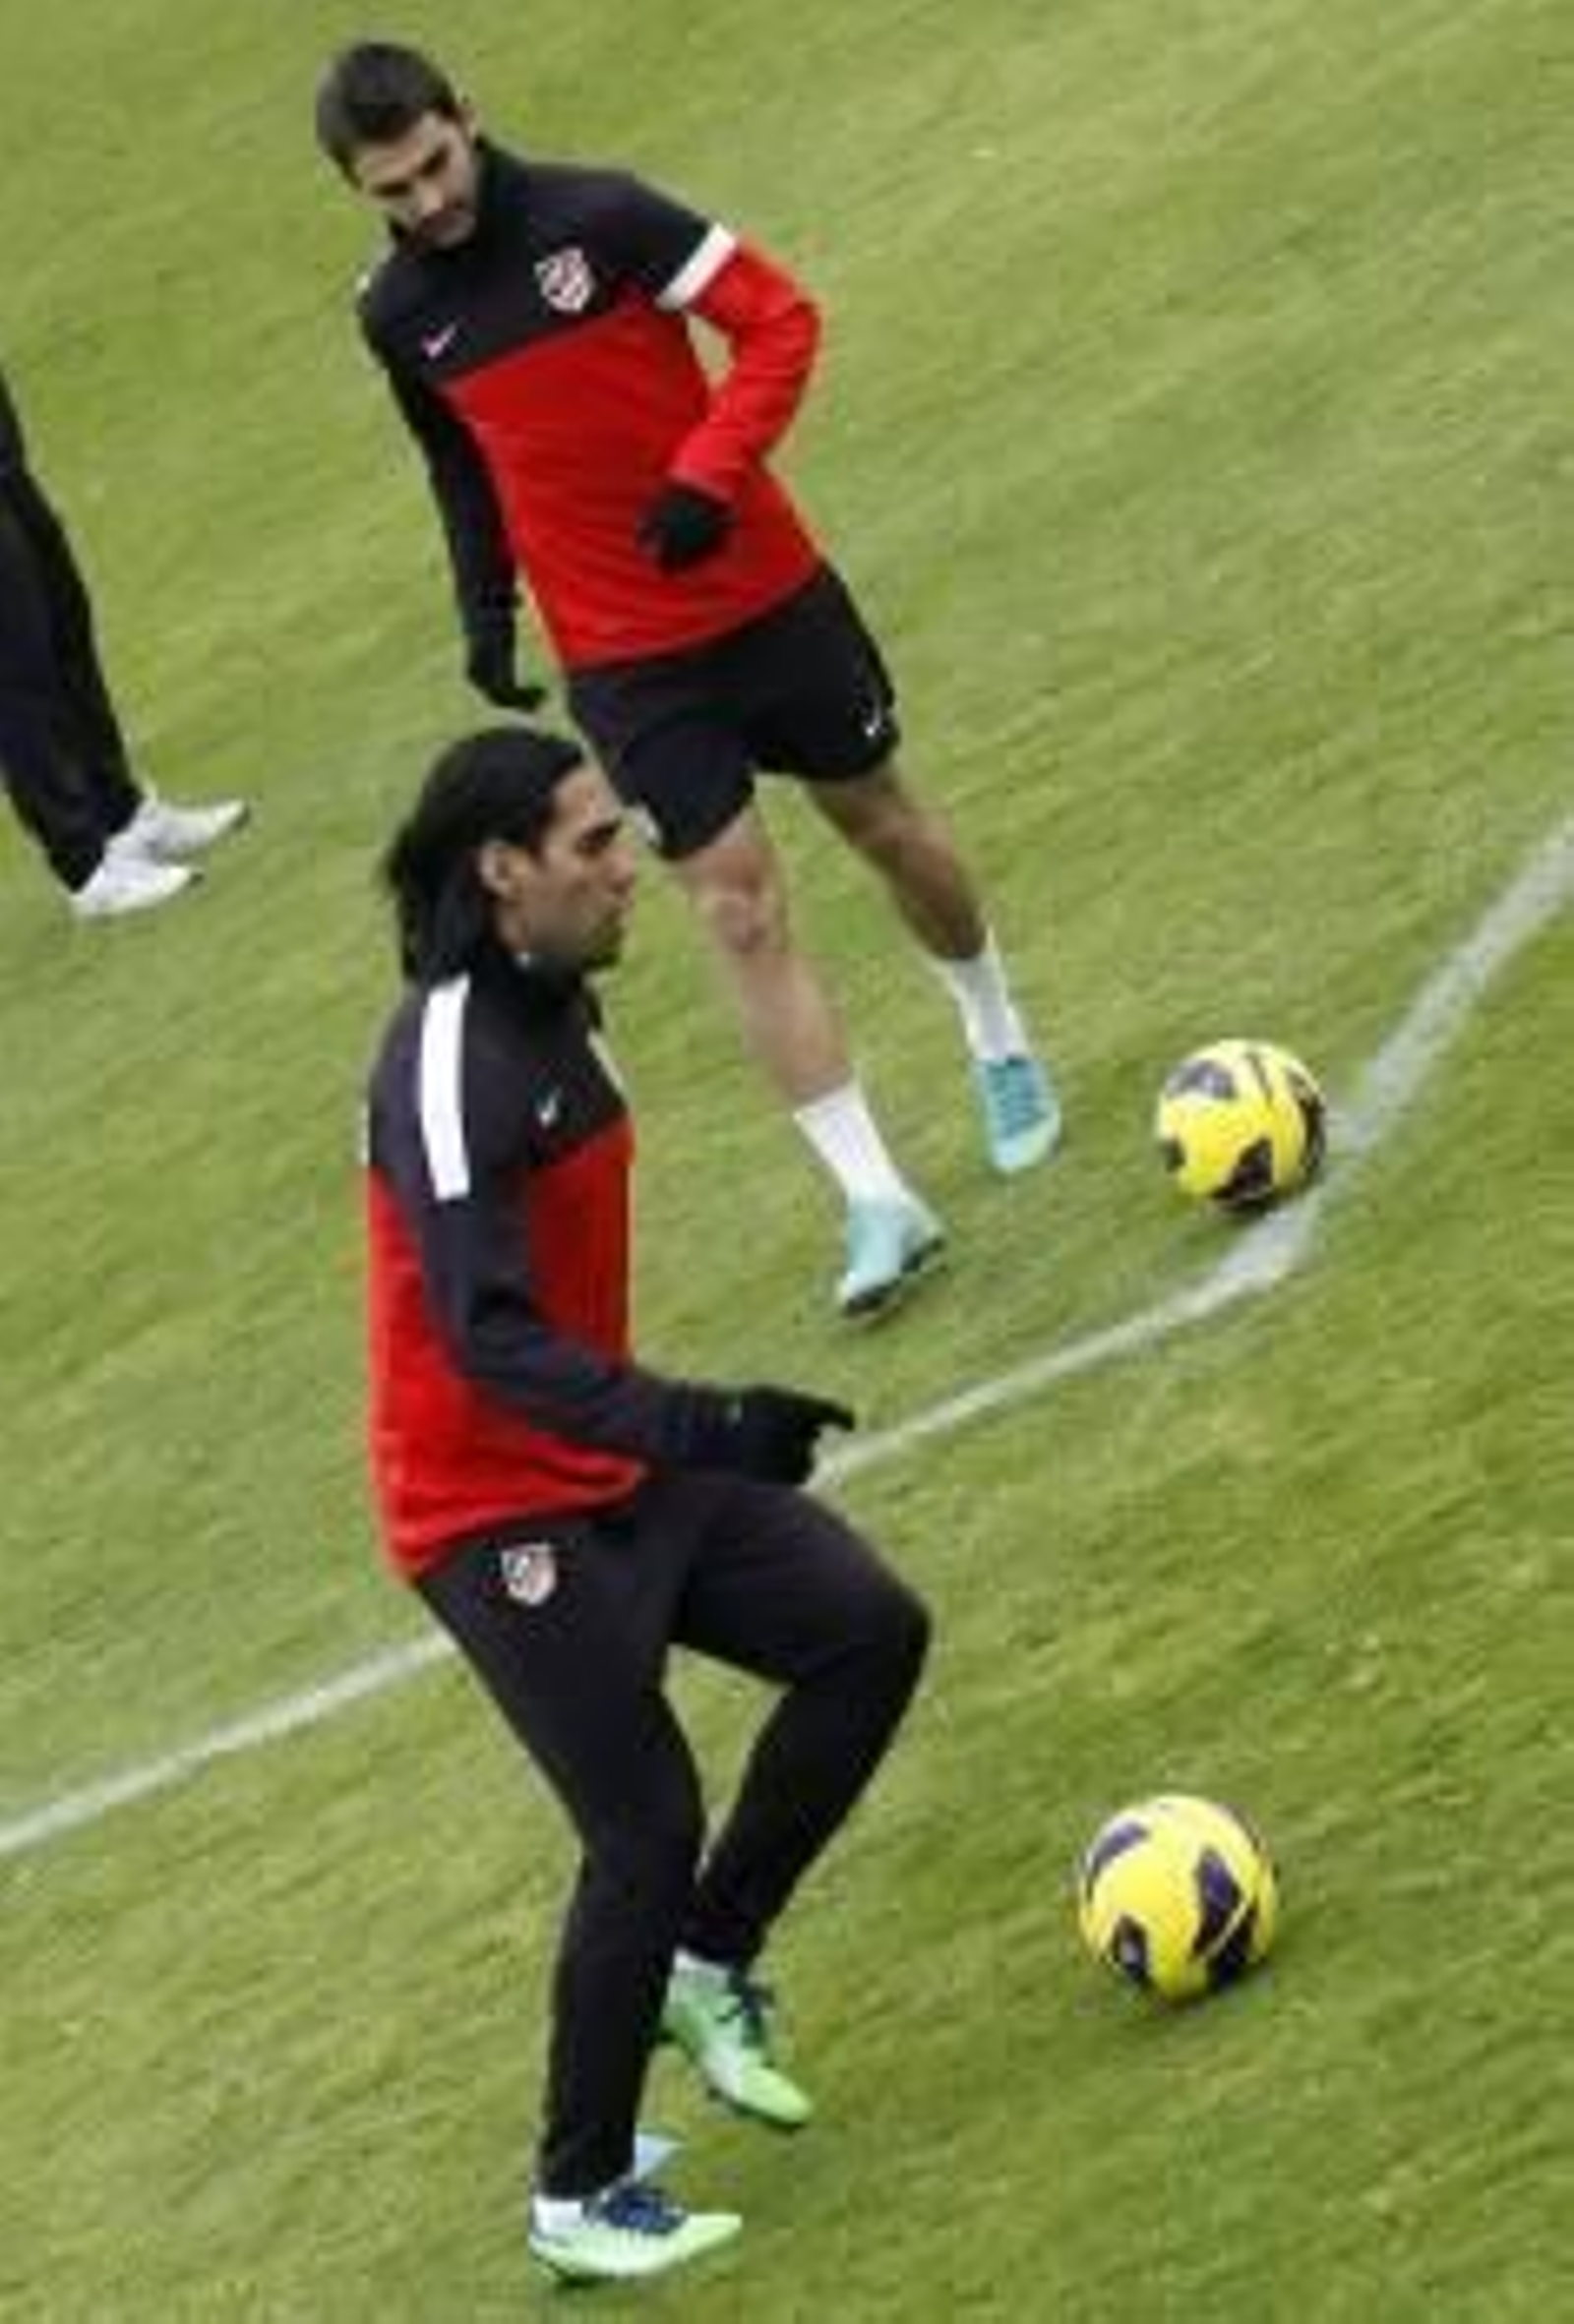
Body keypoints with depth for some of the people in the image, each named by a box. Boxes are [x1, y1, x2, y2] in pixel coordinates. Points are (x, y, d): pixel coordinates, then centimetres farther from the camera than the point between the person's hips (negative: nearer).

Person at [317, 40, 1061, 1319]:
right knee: (741, 907, -7)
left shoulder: (597, 215, -17)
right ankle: (879, 1204, -5)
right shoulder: (398, 315, -4)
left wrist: (709, 473, -25)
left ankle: (999, 1039, 46)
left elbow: (779, 316, -14)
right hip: (624, 659, 1)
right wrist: (487, 607, 7)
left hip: (767, 590, -1)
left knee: (879, 818, 17)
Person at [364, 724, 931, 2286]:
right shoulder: (447, 1071, -24)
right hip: (497, 1516, -9)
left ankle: (711, 1962, 15)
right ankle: (579, 2202, 6)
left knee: (870, 1634, 1)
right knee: (651, 1829, -9)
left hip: (610, 1471, 9)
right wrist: (695, 1426, -41)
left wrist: (676, 1428, 30)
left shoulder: (551, 1009, 6)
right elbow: (488, 1341, -31)